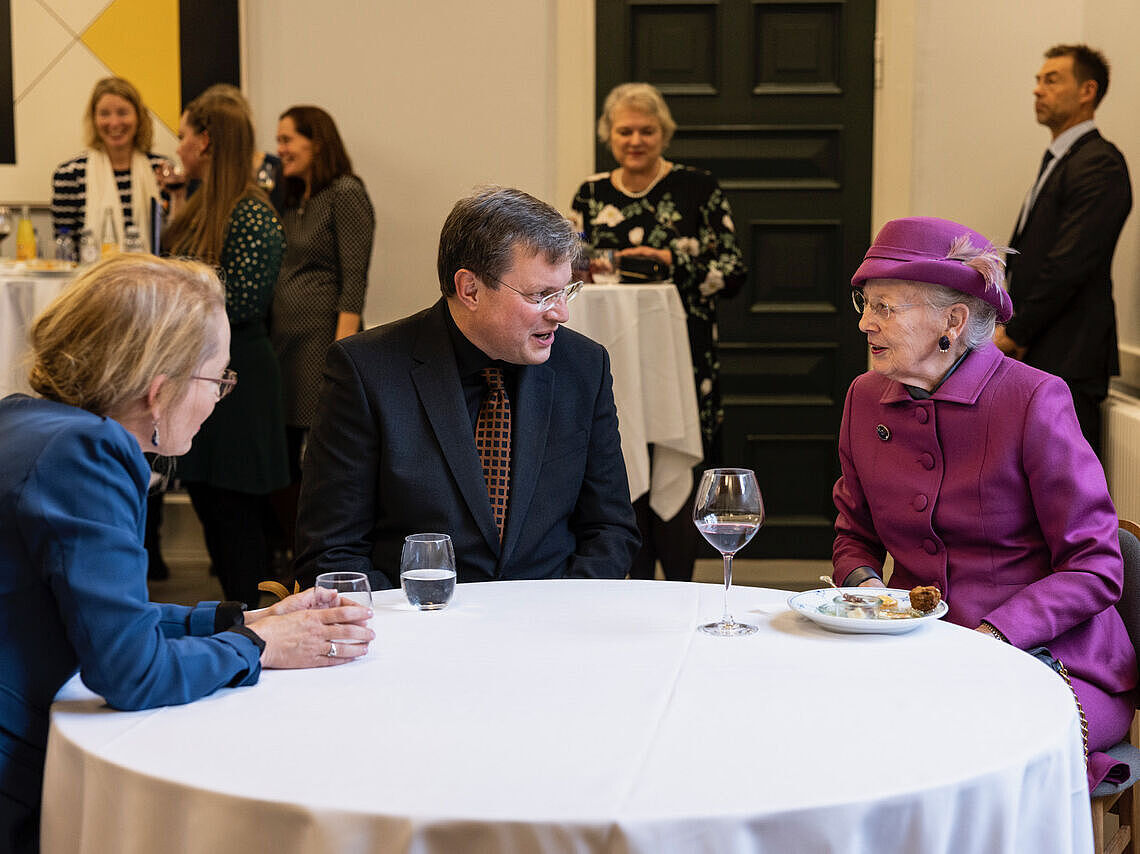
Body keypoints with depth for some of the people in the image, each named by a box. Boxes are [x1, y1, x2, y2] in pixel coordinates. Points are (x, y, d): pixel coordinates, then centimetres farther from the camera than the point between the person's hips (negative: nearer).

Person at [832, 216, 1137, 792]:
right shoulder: (866, 399, 7)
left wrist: (990, 635, -21)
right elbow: (854, 537, 20)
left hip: (1049, 663, -5)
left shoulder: (1034, 400, -11)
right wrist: (863, 584, -4)